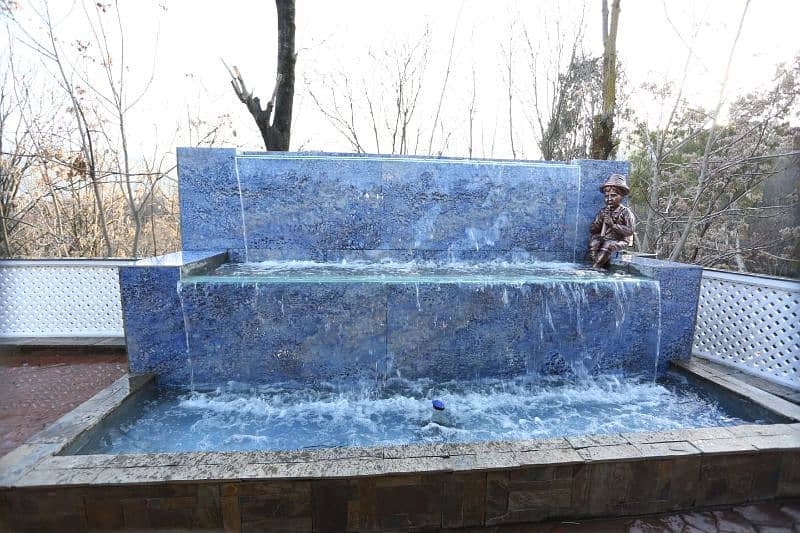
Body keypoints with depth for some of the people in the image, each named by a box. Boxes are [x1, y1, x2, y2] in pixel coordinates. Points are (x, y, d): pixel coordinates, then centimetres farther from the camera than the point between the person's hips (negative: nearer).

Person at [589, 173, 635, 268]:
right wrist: (600, 221, -9)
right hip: (603, 238, 4)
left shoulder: (625, 212, 0)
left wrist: (613, 225, -20)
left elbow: (630, 230, -14)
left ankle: (595, 267, -32)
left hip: (619, 240, -4)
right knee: (593, 243, -27)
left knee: (608, 245, -34)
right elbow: (591, 229, 9)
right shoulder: (602, 211, 13)